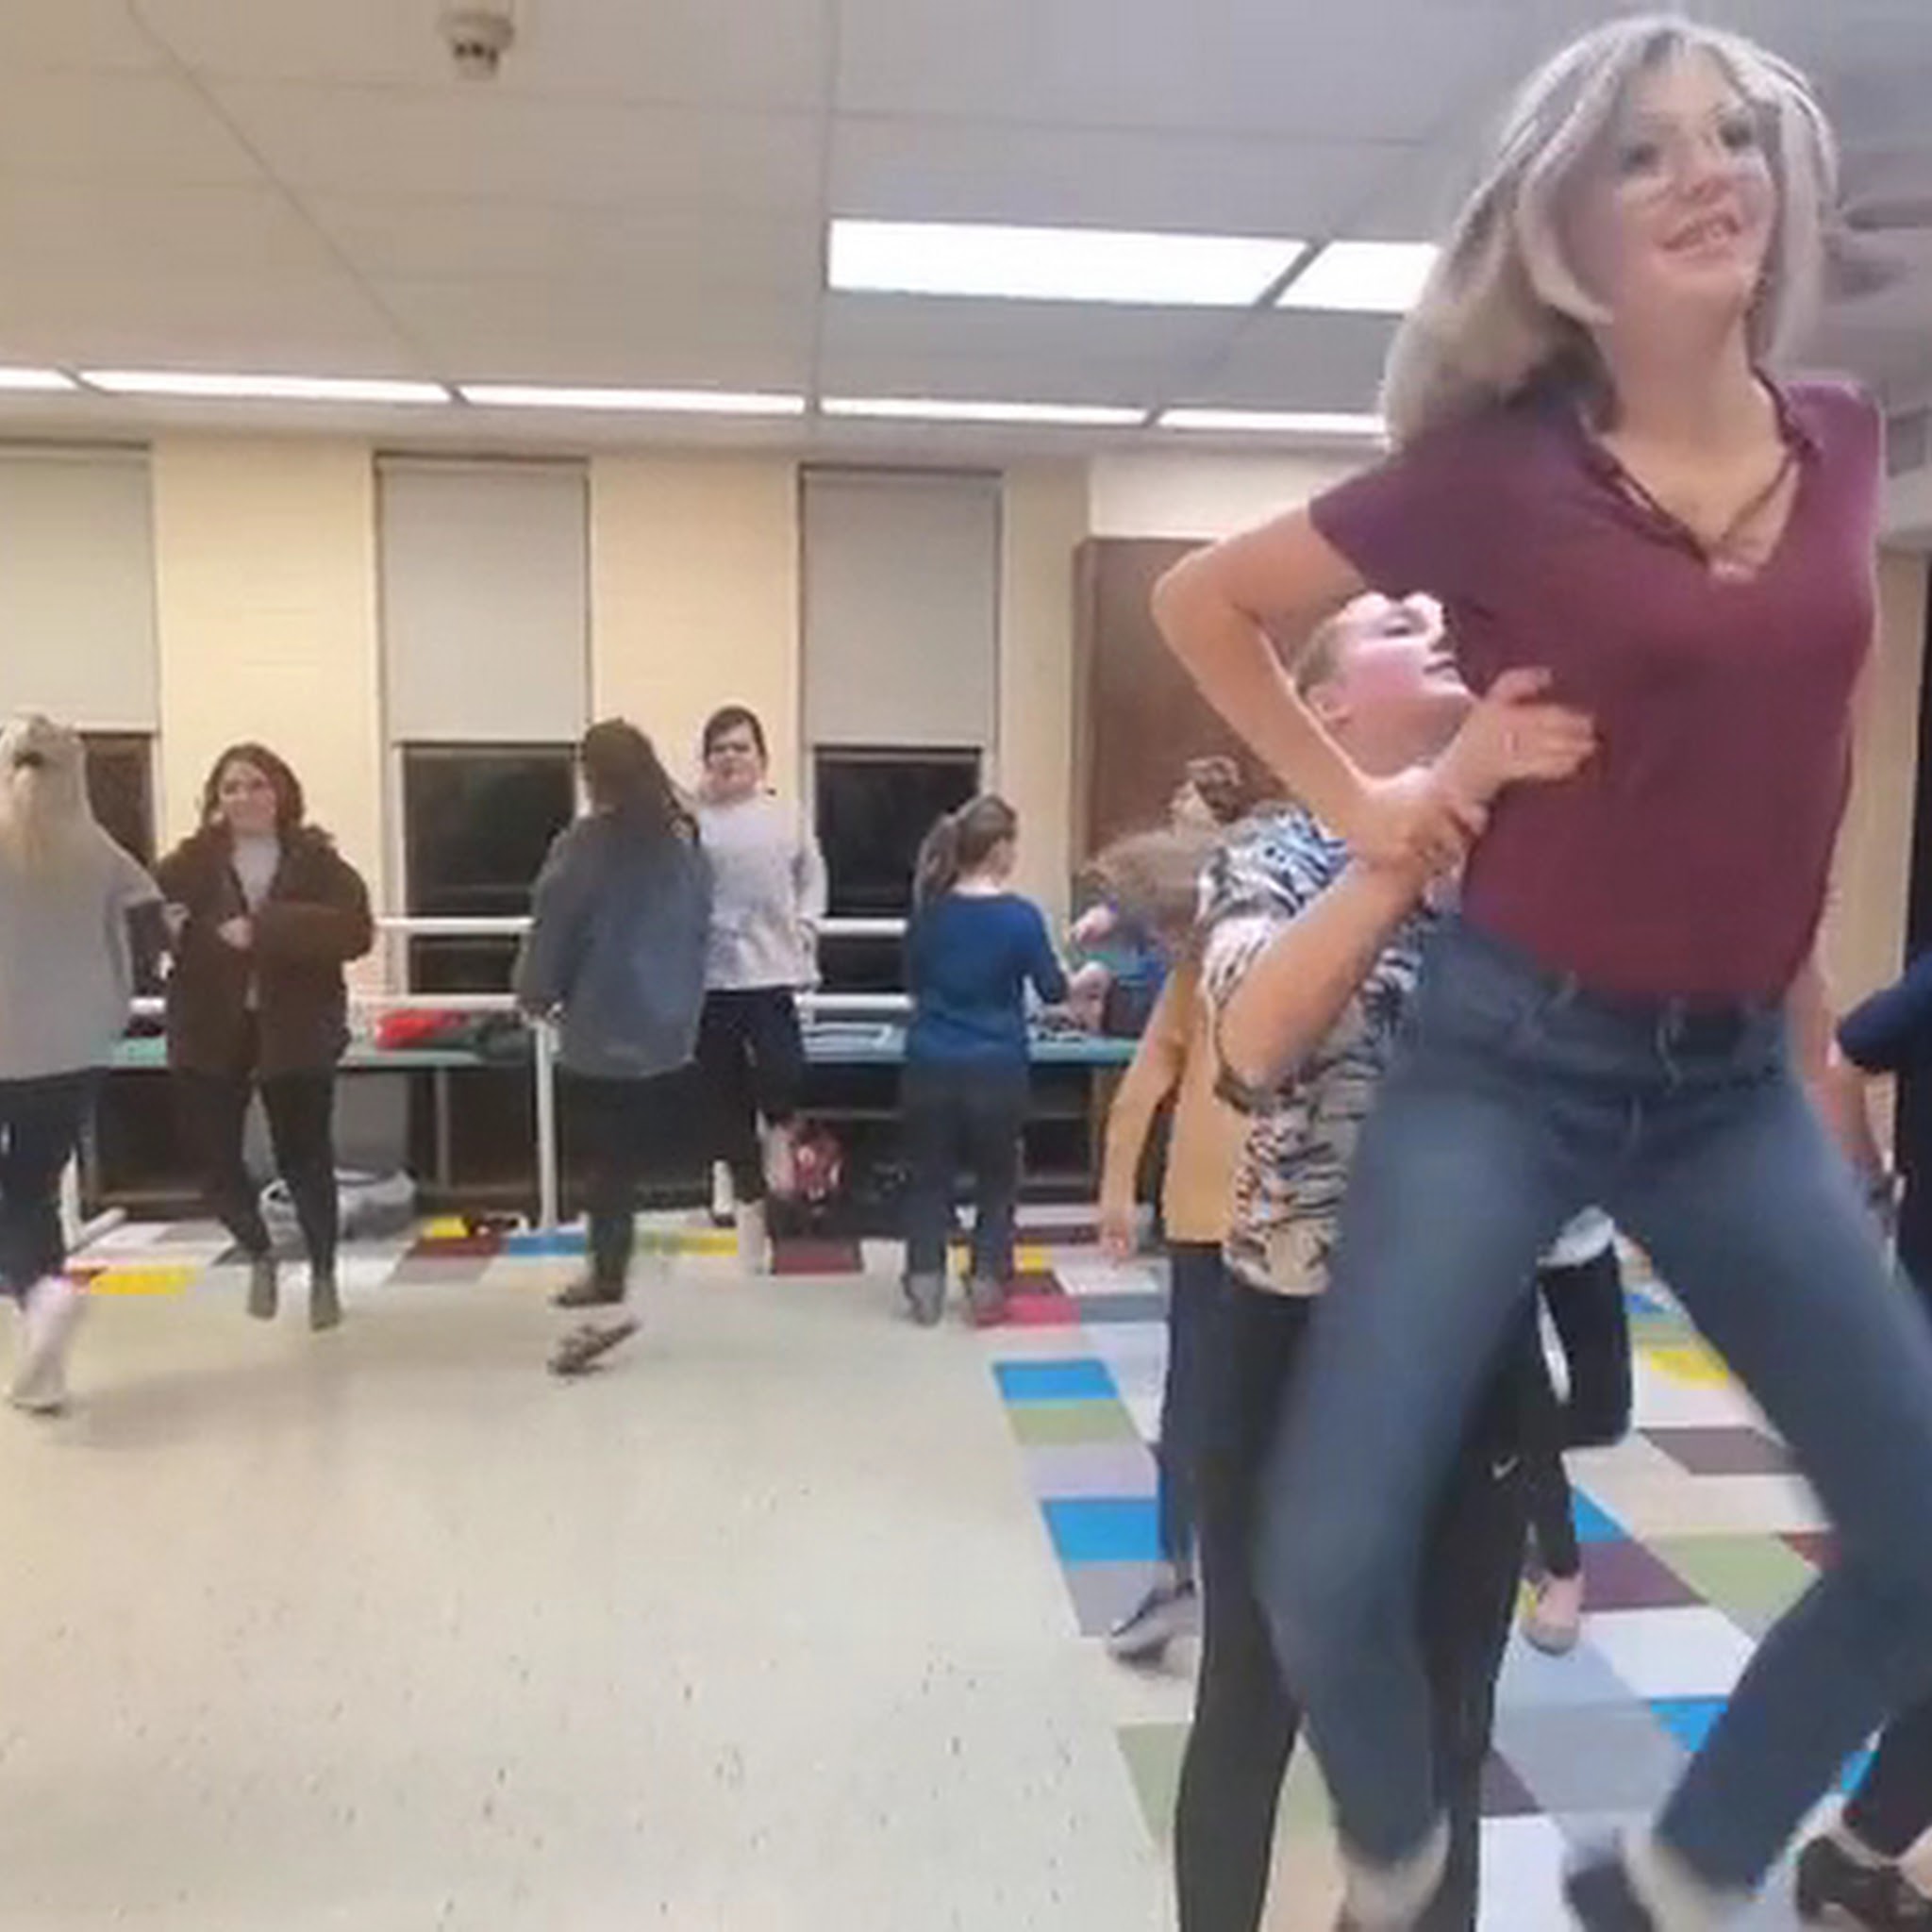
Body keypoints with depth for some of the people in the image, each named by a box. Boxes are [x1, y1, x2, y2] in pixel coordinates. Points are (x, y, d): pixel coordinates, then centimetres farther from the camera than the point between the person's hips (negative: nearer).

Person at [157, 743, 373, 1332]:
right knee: (214, 1157, 3)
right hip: (211, 1033, 2)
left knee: (304, 1159, 4)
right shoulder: (192, 861, 3)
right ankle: (259, 1253, 34)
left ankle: (323, 1273, 28)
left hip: (295, 1031, -2)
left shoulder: (318, 861, -3)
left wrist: (265, 930, -24)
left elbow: (355, 931, -17)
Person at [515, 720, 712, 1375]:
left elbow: (552, 931, -8)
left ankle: (610, 1295, -2)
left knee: (610, 1165, 0)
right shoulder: (686, 845, 5)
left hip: (601, 1033, -5)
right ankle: (608, 1274, 28)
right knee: (630, 1160, 16)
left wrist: (536, 995, 9)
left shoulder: (585, 845, -12)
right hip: (670, 1033, 5)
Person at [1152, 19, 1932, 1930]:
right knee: (1329, 1565, -10)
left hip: (1740, 1077, 5)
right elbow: (1200, 601, 3)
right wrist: (1352, 797, -2)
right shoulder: (1498, 470, -8)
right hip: (1510, 1056, -4)